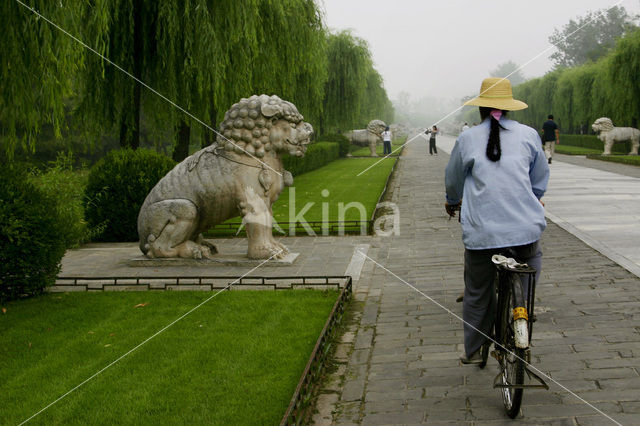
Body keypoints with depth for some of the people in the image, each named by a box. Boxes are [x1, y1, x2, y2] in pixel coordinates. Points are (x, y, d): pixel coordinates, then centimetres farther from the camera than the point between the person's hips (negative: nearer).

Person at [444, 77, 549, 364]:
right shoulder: (528, 135, 6)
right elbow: (541, 178, 18)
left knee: (477, 294, 14)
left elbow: (453, 181, 18)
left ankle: (474, 351, 25)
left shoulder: (467, 139, 4)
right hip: (524, 227, 0)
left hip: (481, 230, 0)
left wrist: (452, 202, 40)